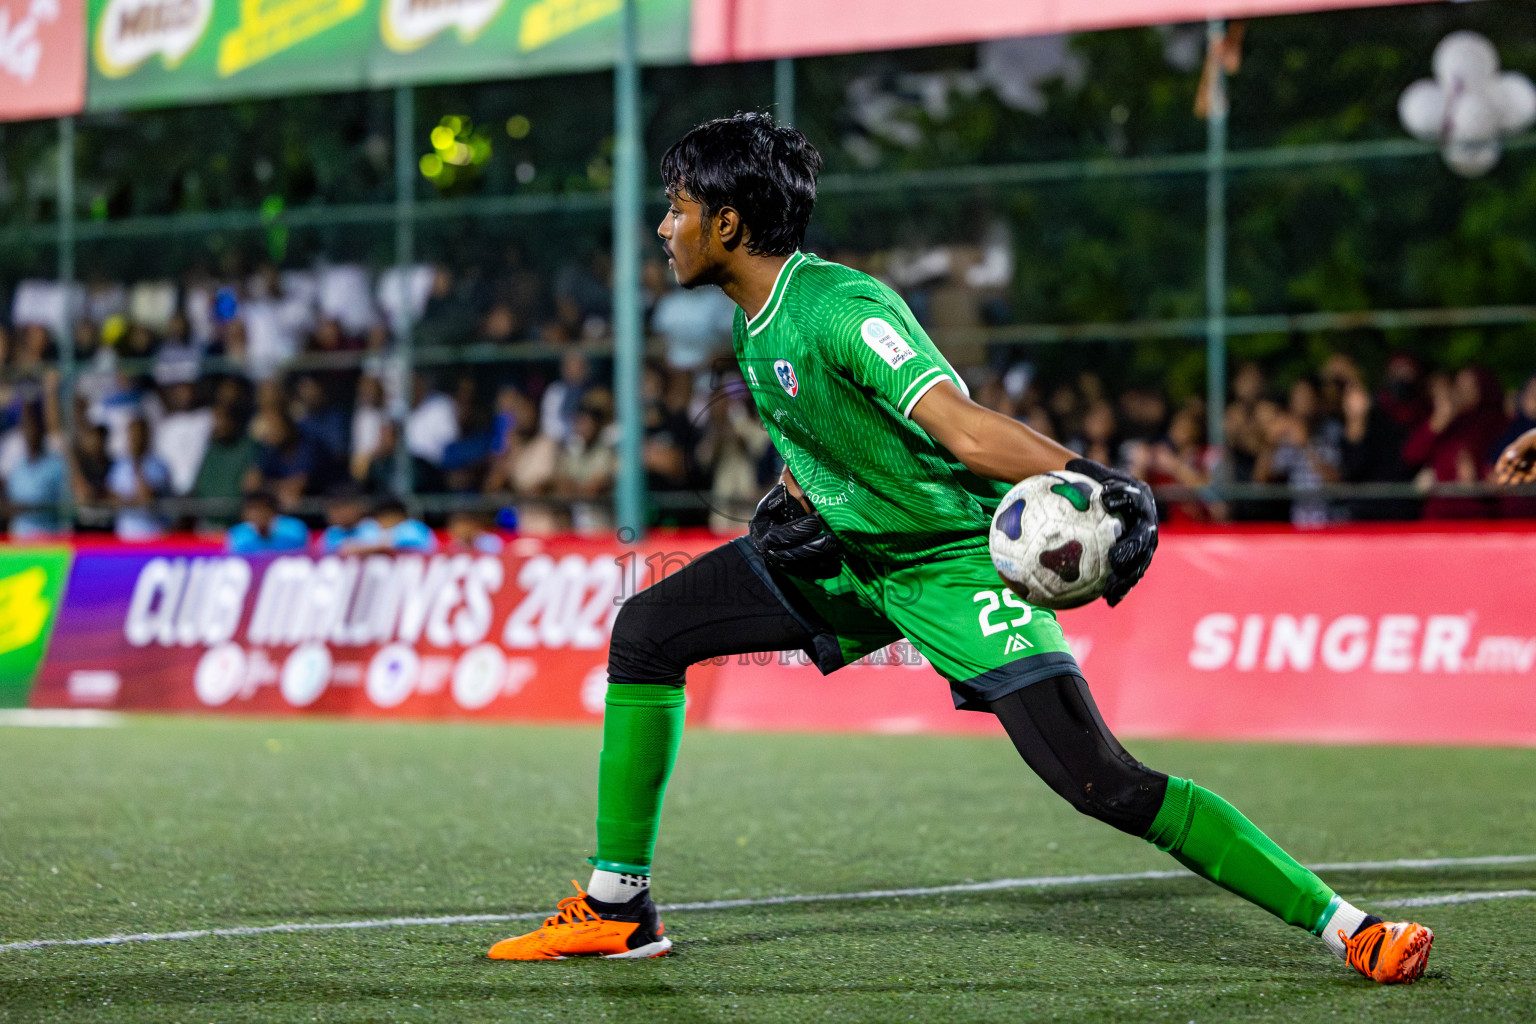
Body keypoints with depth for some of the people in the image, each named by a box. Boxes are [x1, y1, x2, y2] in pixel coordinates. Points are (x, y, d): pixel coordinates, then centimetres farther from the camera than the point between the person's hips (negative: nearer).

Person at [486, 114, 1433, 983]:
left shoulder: (841, 308, -24)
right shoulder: (754, 323, 3)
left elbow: (963, 428, -35)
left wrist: (1090, 481, -49)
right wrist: (793, 504, 1)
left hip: (955, 563, -9)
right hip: (848, 555, 9)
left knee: (1102, 782, -20)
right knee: (644, 632, 2)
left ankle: (1343, 924, -16)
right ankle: (619, 907, 11)